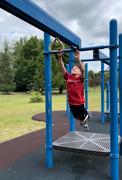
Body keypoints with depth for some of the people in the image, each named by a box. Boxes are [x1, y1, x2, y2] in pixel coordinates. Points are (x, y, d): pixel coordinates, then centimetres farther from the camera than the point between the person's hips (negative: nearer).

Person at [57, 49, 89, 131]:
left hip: (80, 103, -4)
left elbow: (83, 70, -29)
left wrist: (78, 59, -38)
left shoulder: (80, 78, -12)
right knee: (76, 117, 22)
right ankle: (82, 121, 54)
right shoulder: (68, 77, -4)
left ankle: (87, 114, 45)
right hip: (71, 103, 4)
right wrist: (60, 57, -21)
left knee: (83, 119, 12)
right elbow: (63, 68, -10)